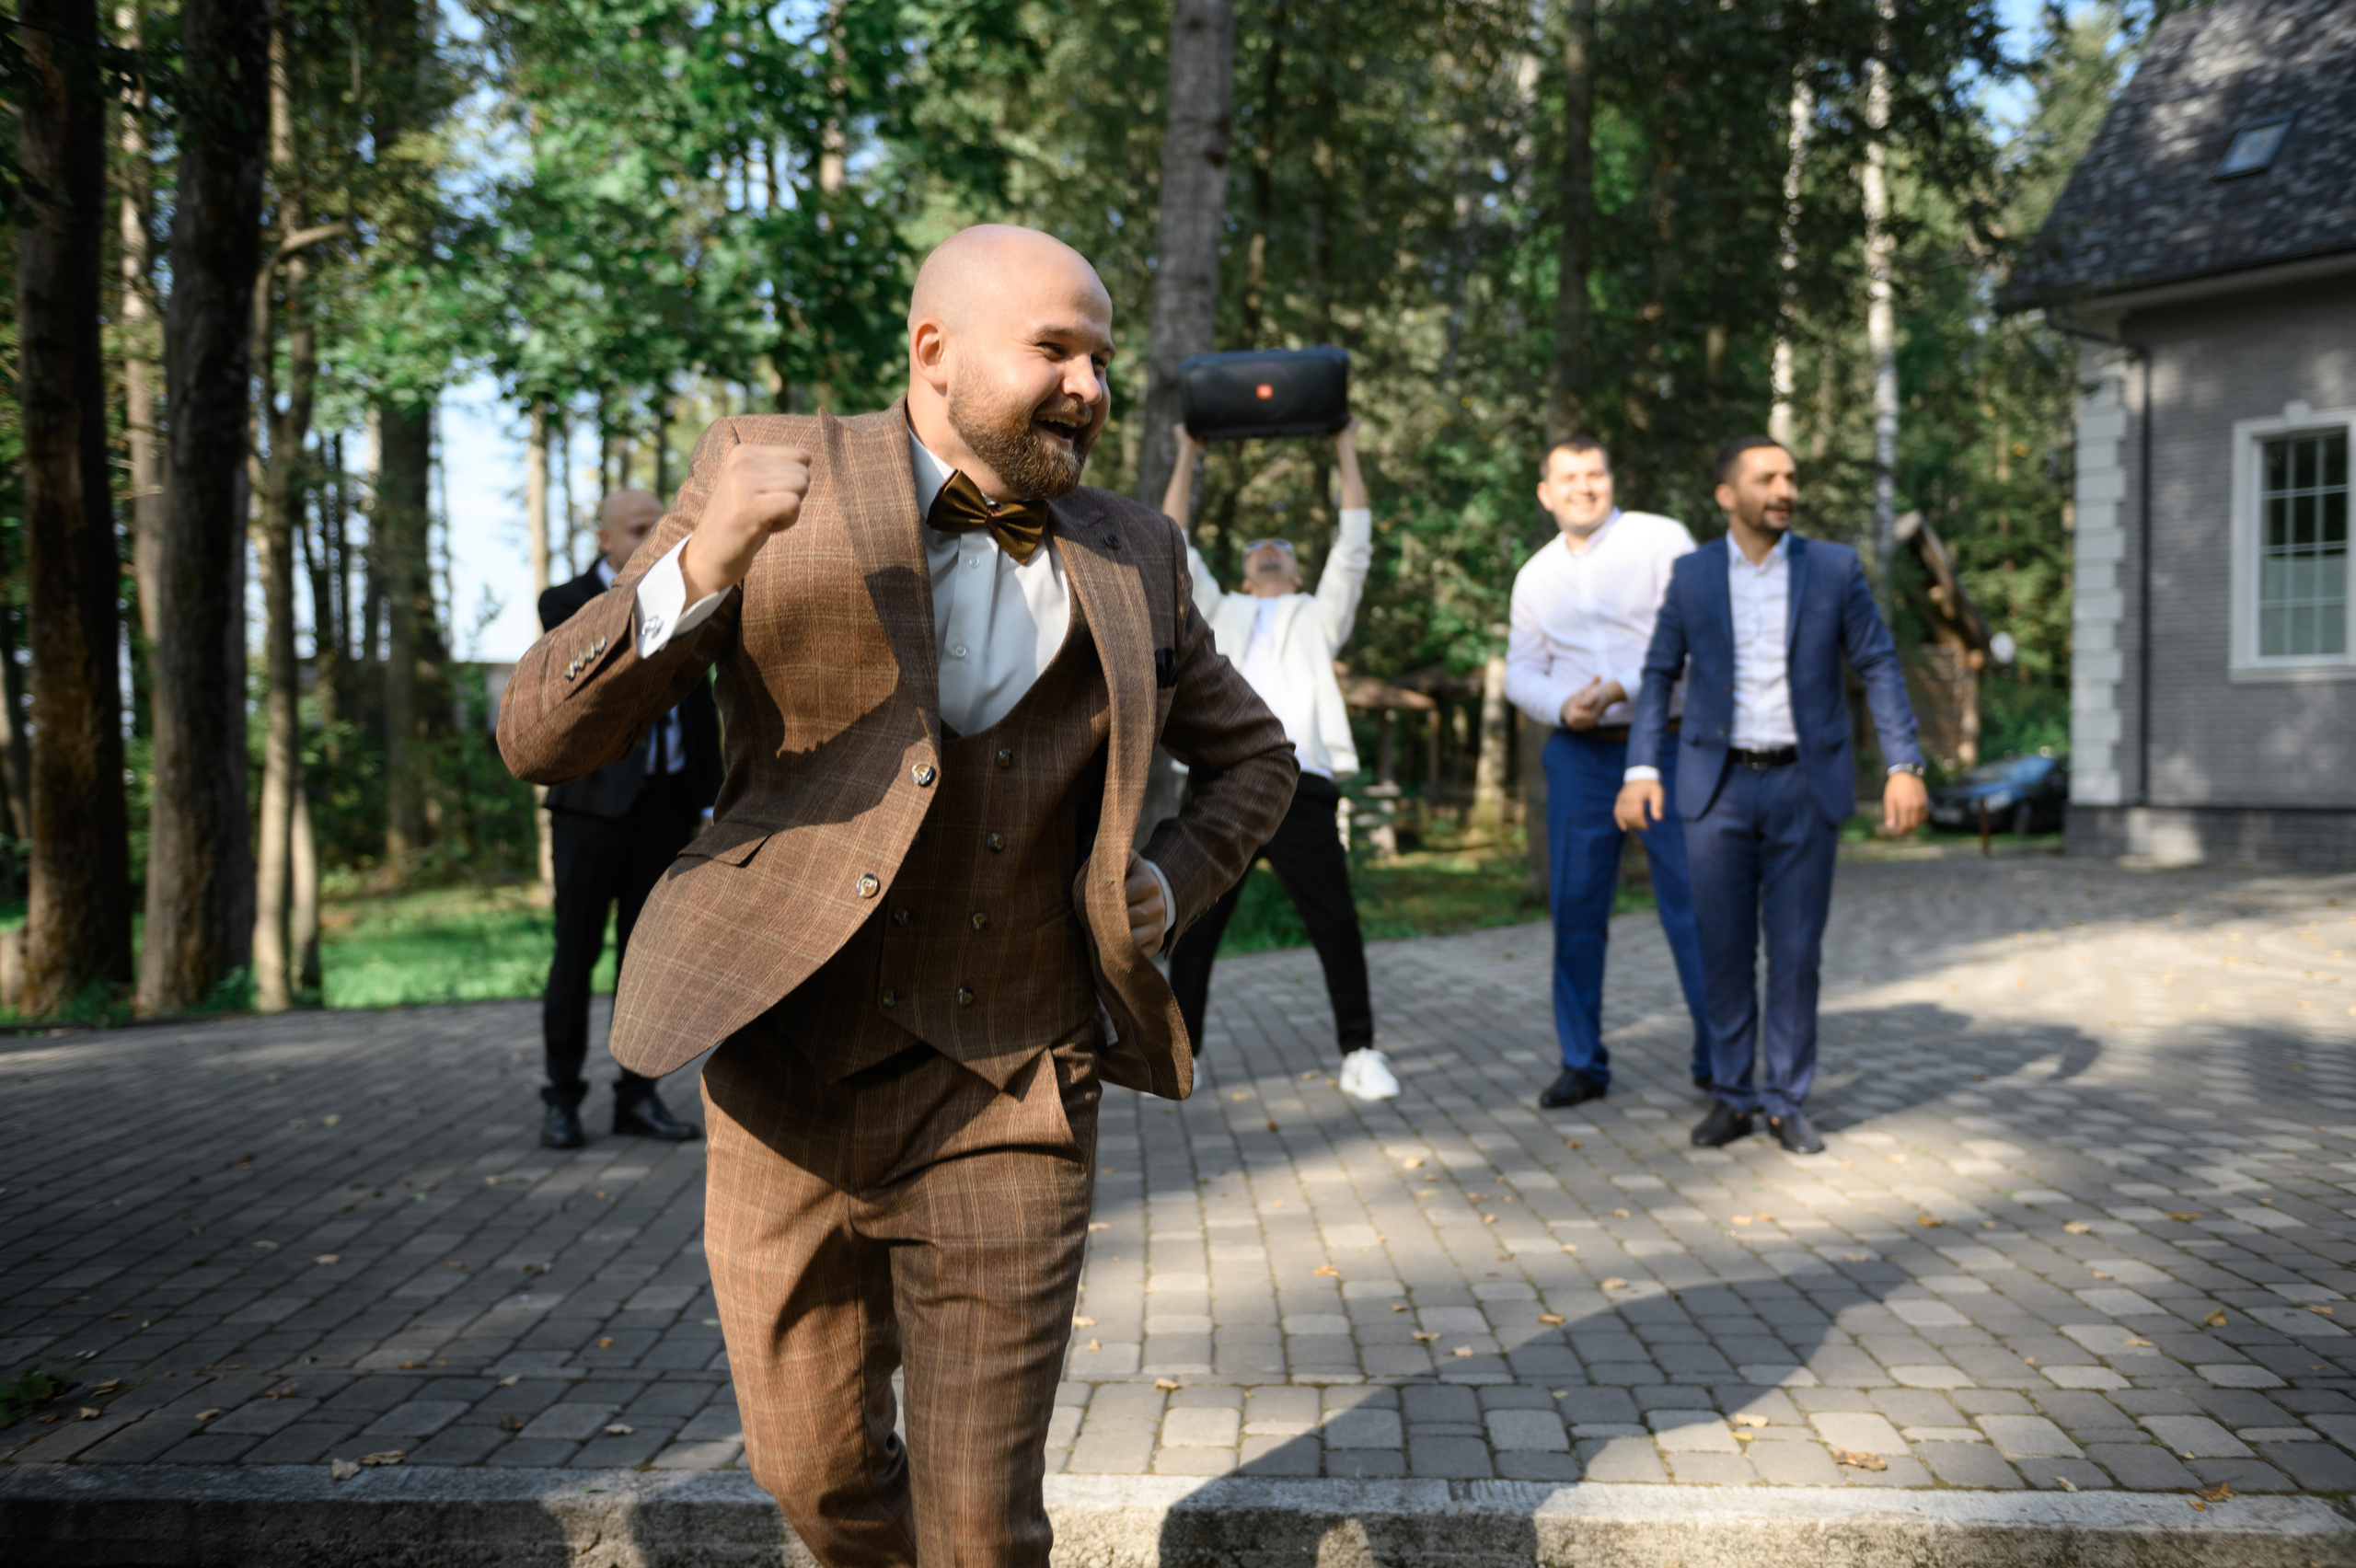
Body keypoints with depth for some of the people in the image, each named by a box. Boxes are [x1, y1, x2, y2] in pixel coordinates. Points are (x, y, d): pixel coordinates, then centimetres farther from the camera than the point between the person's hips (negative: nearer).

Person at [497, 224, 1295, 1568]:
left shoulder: (1132, 558, 4)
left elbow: (1254, 758, 21)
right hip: (791, 1073, 0)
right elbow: (542, 737, -11)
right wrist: (699, 565, -28)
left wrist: (1171, 884, 2)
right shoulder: (775, 476, -4)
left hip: (1008, 1099, 1)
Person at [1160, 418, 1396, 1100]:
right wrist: (1188, 456, 23)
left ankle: (1359, 1055, 6)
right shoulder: (1222, 614, 27)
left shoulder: (1318, 617, 25)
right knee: (1194, 929, 2)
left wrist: (1347, 451, 18)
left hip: (1301, 791, -1)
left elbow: (1354, 547, 17)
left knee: (1338, 927, -5)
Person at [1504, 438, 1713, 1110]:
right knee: (1576, 908, 5)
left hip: (1668, 746, -4)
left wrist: (1621, 688, -18)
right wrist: (1563, 705, -8)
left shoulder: (1661, 540, -1)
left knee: (1693, 901, -1)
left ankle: (1717, 1060, 11)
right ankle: (1582, 1063, 15)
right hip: (1580, 754, 4)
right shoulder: (1536, 576, 13)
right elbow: (1521, 672, 12)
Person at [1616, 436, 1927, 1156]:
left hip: (1805, 784, 0)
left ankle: (1788, 1103, 14)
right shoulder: (1692, 574, 2)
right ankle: (1731, 1097, 17)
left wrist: (1905, 766, -8)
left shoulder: (1834, 566, 0)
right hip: (1718, 783, 1)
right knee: (1725, 950, 4)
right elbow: (1659, 675, 5)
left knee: (1796, 951, 3)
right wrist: (1641, 770, -5)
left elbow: (1879, 666, 1)